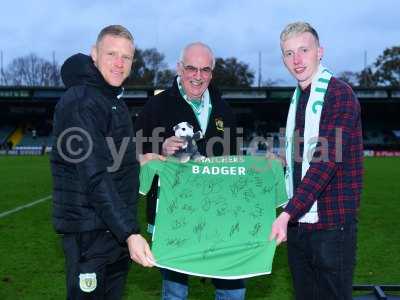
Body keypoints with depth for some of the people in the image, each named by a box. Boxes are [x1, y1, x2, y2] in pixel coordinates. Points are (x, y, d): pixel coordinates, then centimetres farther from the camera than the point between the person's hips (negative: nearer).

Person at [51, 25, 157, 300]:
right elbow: (95, 178, -26)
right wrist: (130, 233, -31)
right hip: (90, 229, -9)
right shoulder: (80, 102, -17)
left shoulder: (114, 99, 13)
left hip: (118, 226, 9)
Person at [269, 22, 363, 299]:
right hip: (297, 222, 7)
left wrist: (288, 213, -26)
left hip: (331, 224, -7)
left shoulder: (340, 94, -12)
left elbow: (327, 160, -21)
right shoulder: (298, 98, 13)